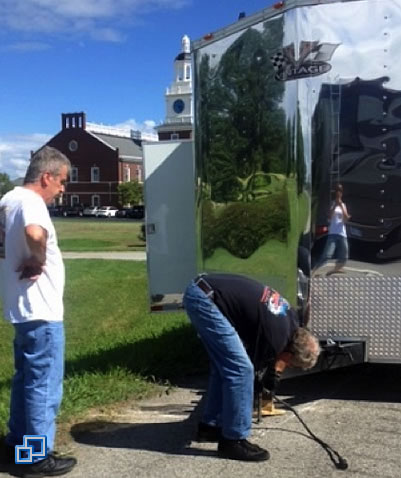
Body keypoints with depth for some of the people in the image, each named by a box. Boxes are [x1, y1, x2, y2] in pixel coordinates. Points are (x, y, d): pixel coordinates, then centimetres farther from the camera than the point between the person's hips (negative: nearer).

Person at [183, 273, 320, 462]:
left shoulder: (289, 316, 13)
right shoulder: (277, 337, -12)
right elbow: (252, 367, 3)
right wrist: (267, 379, 25)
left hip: (200, 290, 10)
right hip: (204, 298, -10)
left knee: (225, 364, 18)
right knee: (240, 368, -8)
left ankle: (211, 425, 29)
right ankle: (233, 440, 2)